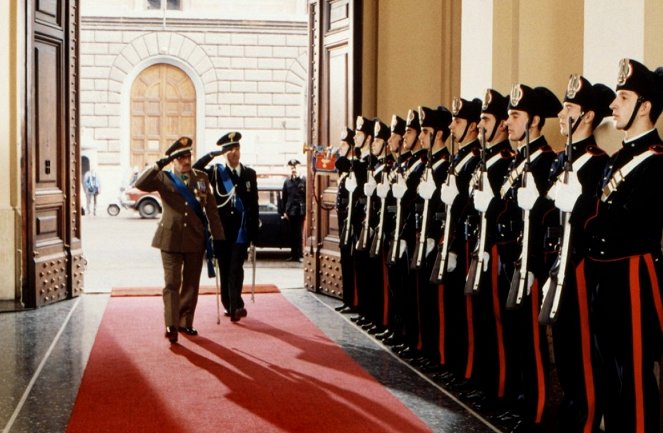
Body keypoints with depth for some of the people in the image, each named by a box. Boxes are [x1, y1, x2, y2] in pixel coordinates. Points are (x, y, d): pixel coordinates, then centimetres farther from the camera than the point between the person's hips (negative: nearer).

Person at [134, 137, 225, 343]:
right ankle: (171, 326, -4)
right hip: (171, 239, -3)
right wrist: (160, 164, -23)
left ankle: (185, 323, 21)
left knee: (191, 284, 9)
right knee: (172, 284, -5)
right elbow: (140, 184, -17)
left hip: (196, 239, 3)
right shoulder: (164, 178, 1)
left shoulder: (201, 178, 7)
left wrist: (218, 237, 5)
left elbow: (211, 209, 7)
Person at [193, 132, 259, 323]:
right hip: (222, 228, 1)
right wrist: (212, 154, -16)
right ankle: (229, 305, 16)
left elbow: (254, 204, 7)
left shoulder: (249, 173, 7)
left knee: (236, 267, -9)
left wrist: (254, 230, 4)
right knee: (225, 267, 6)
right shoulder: (216, 171, 4)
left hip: (242, 228, -1)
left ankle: (235, 306, -12)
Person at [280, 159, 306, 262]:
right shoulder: (287, 182, 10)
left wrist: (307, 210, -12)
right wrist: (284, 211, 4)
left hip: (301, 211, -3)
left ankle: (300, 254, 3)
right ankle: (293, 254, 13)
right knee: (292, 233, 8)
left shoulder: (304, 180, -1)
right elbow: (283, 198, 10)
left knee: (299, 233, -2)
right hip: (290, 211, 3)